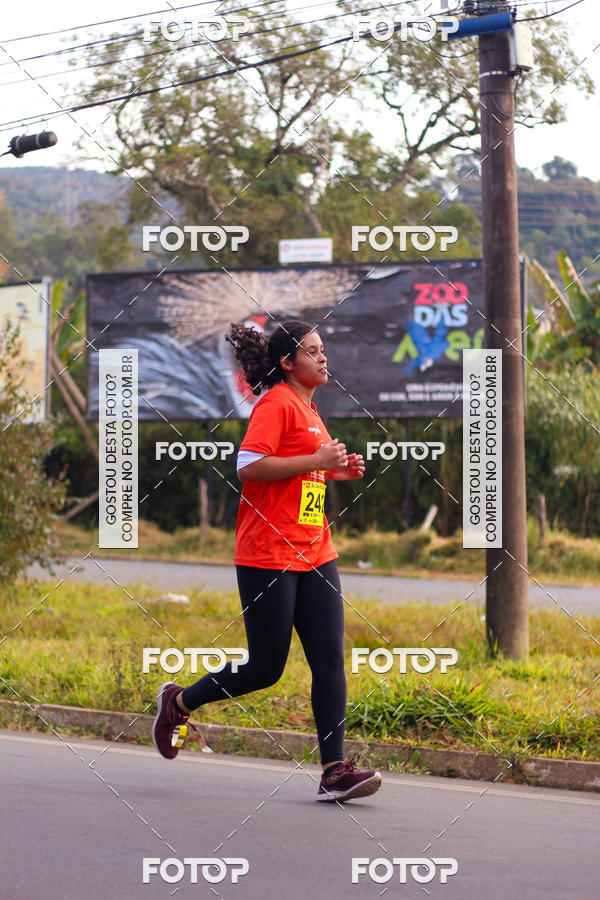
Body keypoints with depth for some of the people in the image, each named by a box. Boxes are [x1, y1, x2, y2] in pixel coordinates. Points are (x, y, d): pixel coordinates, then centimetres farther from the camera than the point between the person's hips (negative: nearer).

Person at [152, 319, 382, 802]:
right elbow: (249, 465, -21)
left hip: (315, 554, 8)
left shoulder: (308, 409, 19)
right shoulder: (276, 404, -10)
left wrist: (337, 471, 14)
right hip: (268, 555, -8)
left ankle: (335, 771, -6)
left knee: (330, 659, -3)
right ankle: (179, 702, 23)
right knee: (265, 669, -1)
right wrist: (315, 461, -20)